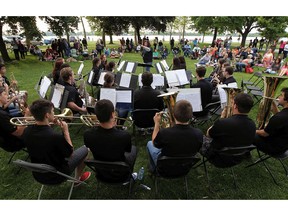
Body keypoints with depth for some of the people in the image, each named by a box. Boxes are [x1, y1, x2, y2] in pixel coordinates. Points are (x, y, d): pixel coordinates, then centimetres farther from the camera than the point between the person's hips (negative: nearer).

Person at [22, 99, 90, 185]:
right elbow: (70, 153, -18)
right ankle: (77, 178, 28)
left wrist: (48, 124, -2)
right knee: (85, 149, 9)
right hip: (56, 176, -6)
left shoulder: (26, 132, -16)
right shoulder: (56, 136, -36)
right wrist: (65, 131, -15)